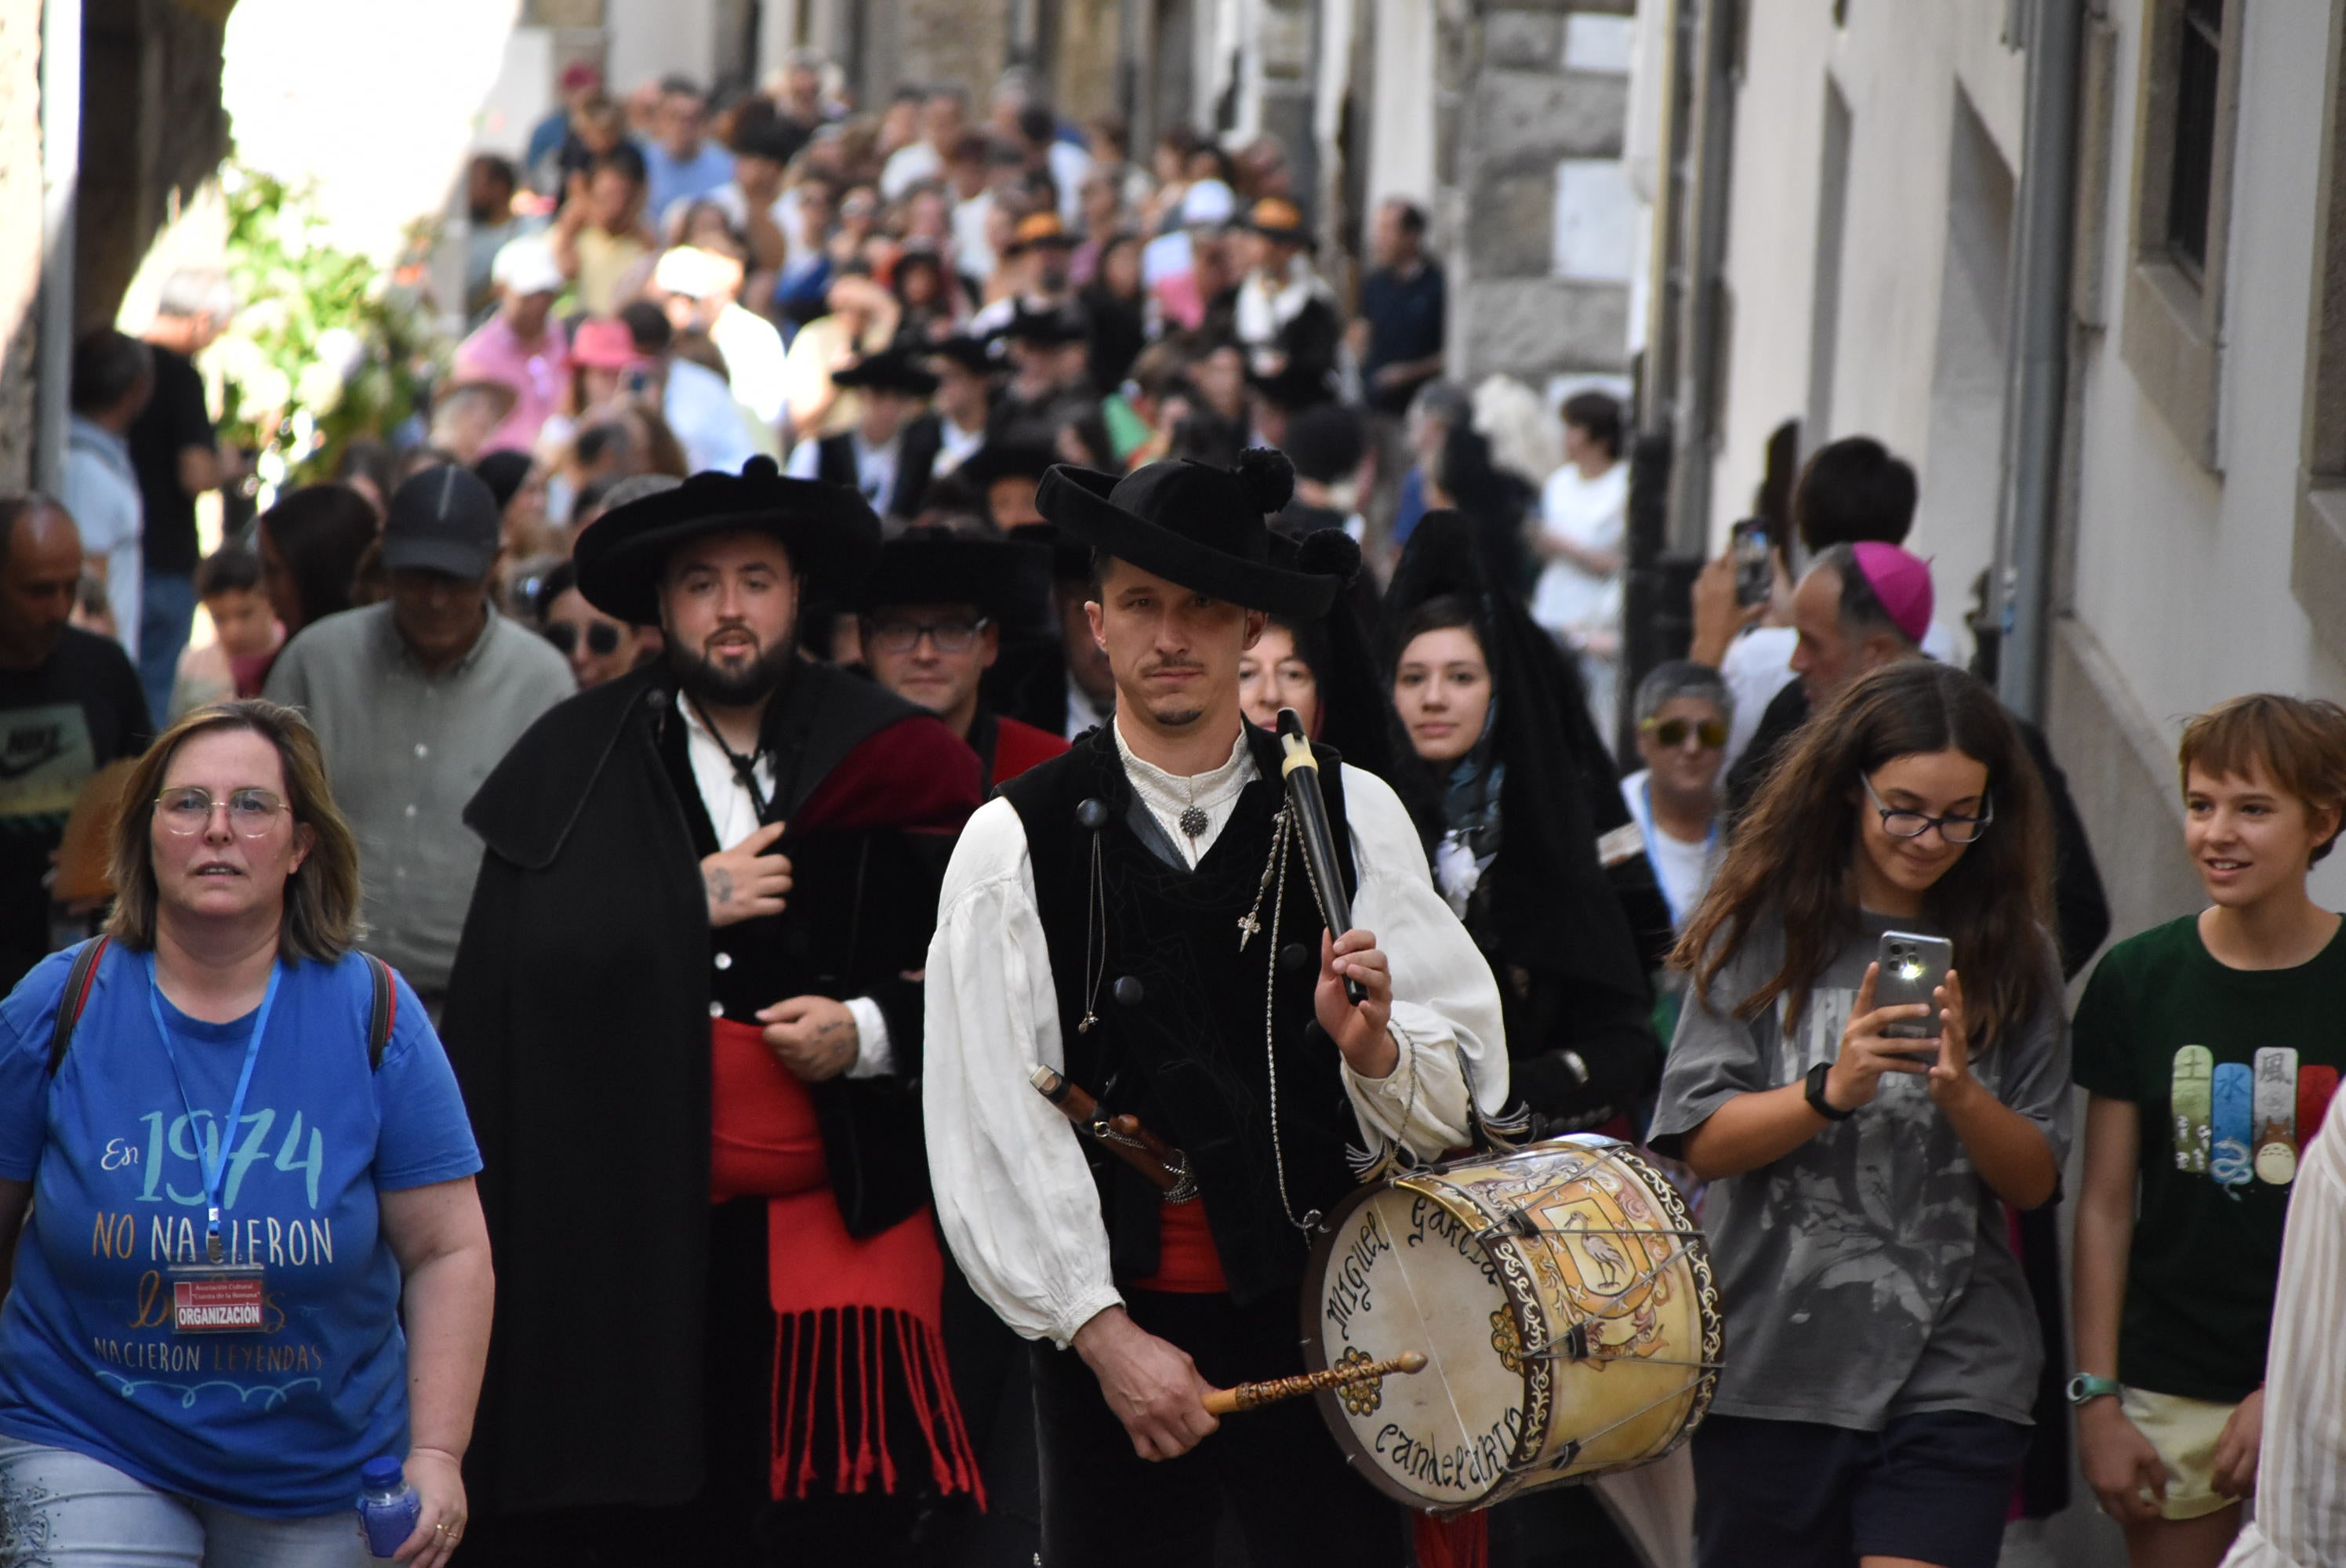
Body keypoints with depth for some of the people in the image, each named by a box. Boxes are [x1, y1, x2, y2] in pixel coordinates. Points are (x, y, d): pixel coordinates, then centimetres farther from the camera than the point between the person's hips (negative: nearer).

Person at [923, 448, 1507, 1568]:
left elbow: (1465, 1099, 3)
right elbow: (994, 1126, -6)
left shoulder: (1353, 816, 5)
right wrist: (1104, 1334, -11)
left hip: (1318, 1316, 1)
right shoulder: (1014, 843, 0)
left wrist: (1374, 1046, -18)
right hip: (1103, 1328, -1)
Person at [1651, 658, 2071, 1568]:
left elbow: (2036, 1180, 3)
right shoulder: (1763, 930, 2)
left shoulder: (2012, 953, 6)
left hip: (1952, 1367, 0)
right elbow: (1700, 1143, -4)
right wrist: (1831, 1091, -19)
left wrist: (1961, 1094, -15)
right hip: (1771, 1360, 0)